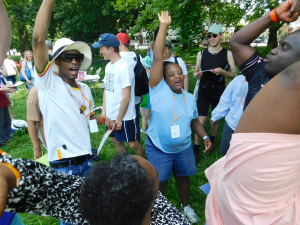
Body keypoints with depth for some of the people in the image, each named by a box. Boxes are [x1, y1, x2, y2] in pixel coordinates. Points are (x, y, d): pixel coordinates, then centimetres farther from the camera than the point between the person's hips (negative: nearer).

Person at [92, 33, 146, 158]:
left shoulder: (124, 68, -20)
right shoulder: (108, 66, 6)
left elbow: (126, 98, -21)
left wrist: (119, 119, -16)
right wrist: (104, 109, 9)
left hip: (124, 117, -8)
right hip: (110, 115, 8)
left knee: (132, 144, 5)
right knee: (115, 140, 20)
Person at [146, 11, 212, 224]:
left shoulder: (190, 98, -1)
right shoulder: (158, 89, -16)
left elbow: (194, 120, 12)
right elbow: (157, 58, -22)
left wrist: (205, 136, -2)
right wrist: (164, 26, -22)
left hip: (184, 148, 4)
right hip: (159, 149, -3)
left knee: (184, 178, 20)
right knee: (161, 182, 14)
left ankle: (186, 206, 48)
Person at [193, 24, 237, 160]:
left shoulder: (227, 54, -2)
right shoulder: (201, 53, 2)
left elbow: (234, 75, -2)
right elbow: (196, 72, 9)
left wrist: (222, 72, -22)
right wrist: (196, 74, -14)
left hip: (219, 92, 1)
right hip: (204, 91, 0)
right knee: (201, 121, -5)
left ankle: (211, 144, 35)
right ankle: (196, 149, 6)